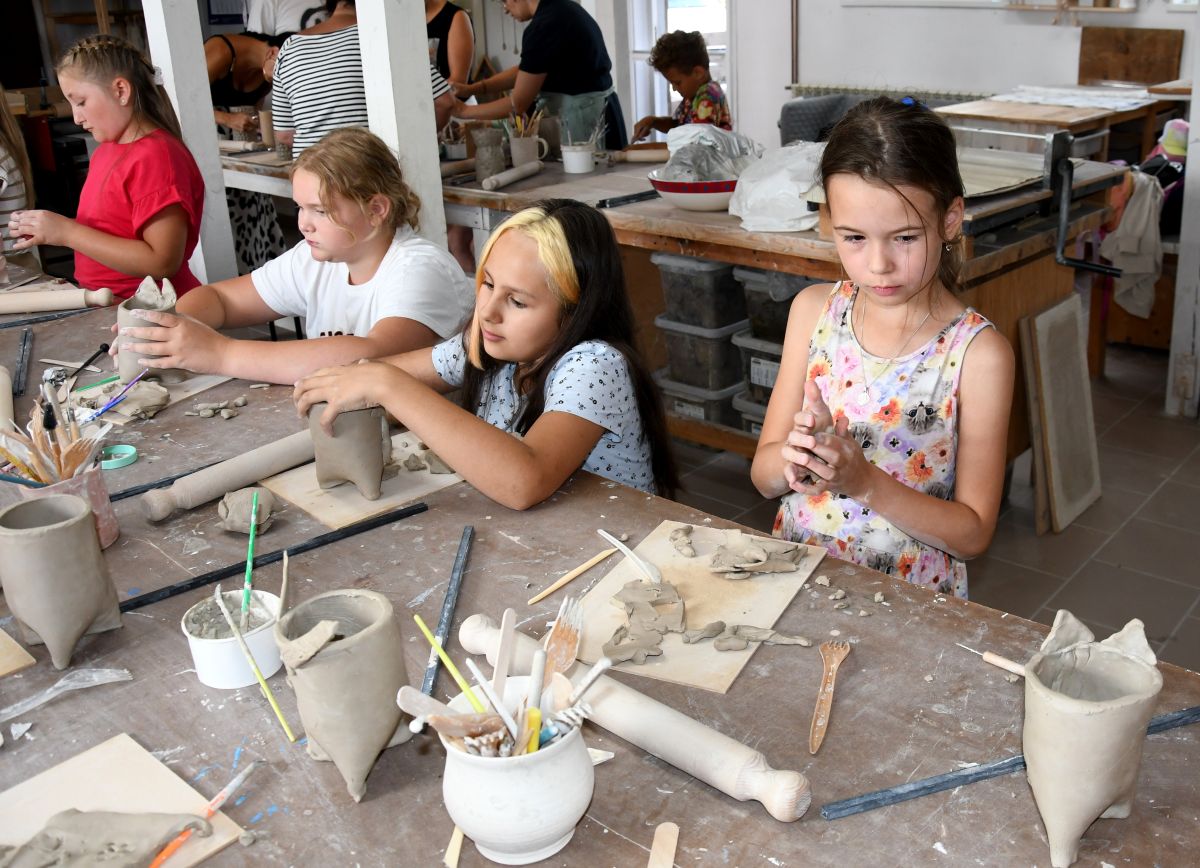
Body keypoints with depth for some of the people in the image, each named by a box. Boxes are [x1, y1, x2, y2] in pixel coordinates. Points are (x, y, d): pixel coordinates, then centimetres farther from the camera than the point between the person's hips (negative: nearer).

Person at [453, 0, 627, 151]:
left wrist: (463, 111, -3)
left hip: (585, 120, -10)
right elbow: (525, 72, 19)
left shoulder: (544, 26, -19)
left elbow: (518, 104, -15)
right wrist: (472, 89, 12)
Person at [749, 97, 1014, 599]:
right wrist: (793, 458, -17)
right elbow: (764, 476, 6)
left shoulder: (978, 353, -9)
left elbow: (973, 532, -6)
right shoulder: (813, 310, 2)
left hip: (912, 598, -3)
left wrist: (865, 482, -20)